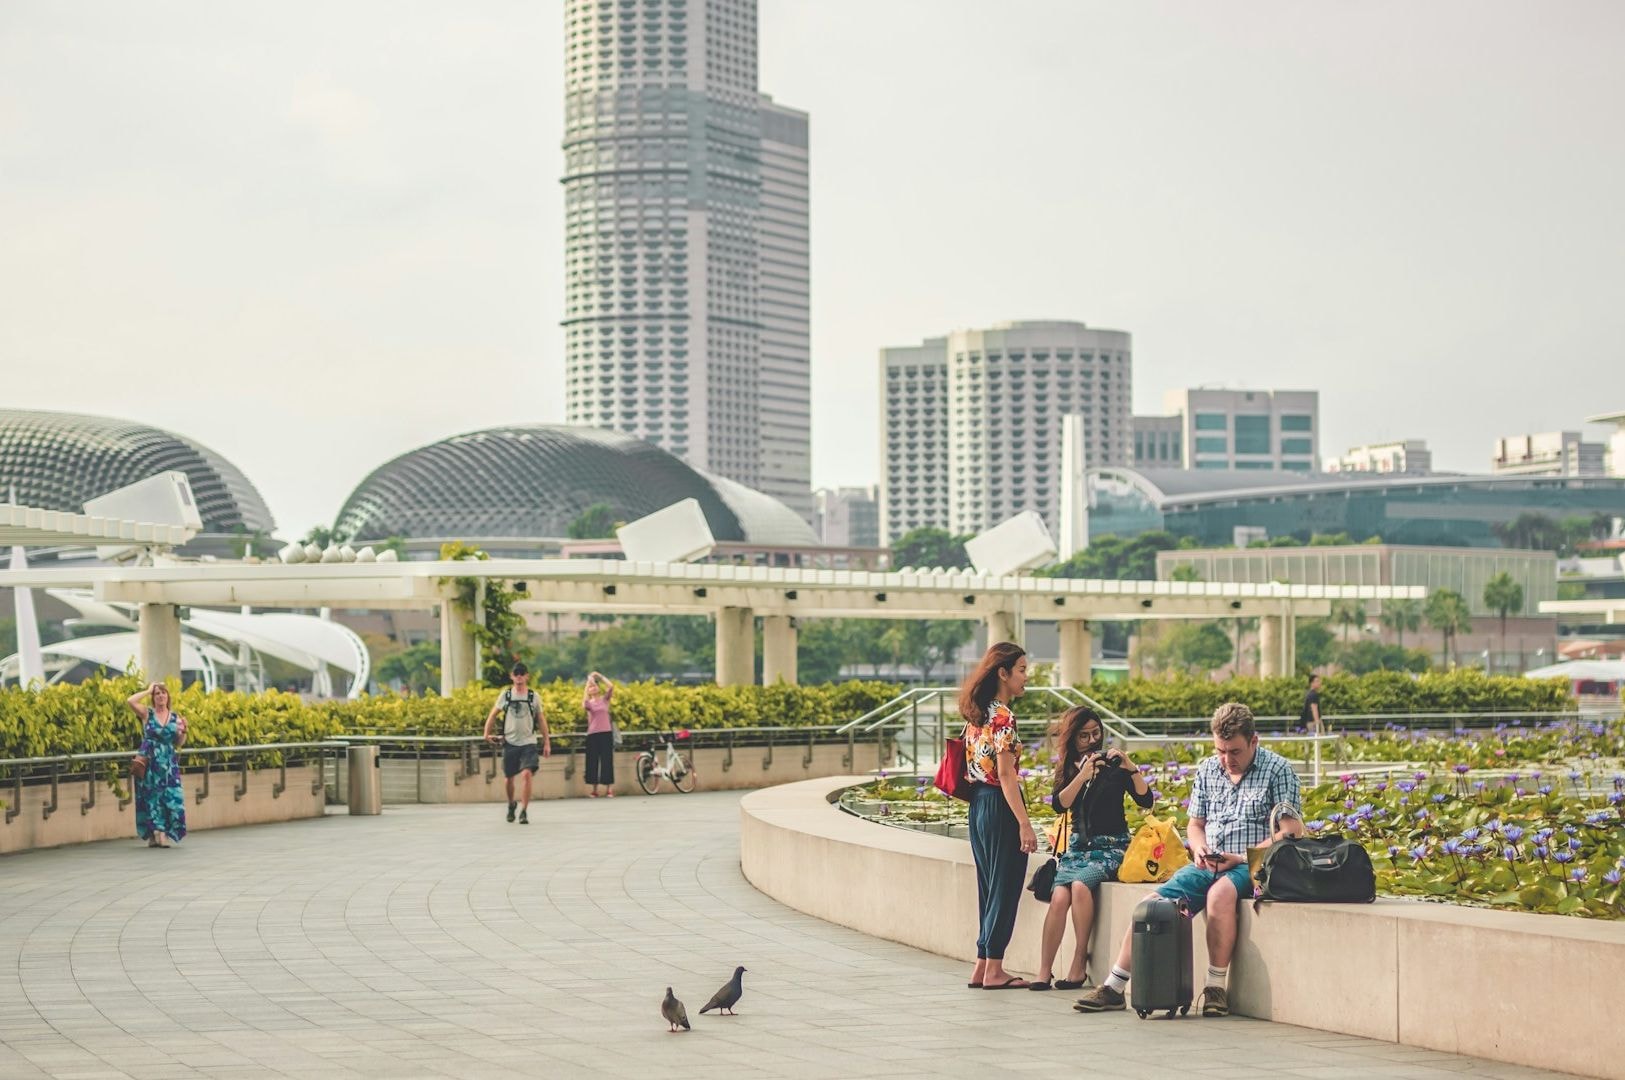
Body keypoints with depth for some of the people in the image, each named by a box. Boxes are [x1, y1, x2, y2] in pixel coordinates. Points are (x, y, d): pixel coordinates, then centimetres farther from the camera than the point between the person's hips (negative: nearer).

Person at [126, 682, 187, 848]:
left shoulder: (175, 717, 8)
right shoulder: (147, 713, 1)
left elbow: (179, 743, 8)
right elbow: (130, 701, -15)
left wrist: (183, 730, -11)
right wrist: (148, 691, -5)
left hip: (169, 765, 2)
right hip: (150, 763, -2)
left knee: (171, 797, -7)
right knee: (152, 797, -1)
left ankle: (164, 835, -3)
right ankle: (153, 835, 3)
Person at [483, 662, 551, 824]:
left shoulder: (533, 696, 2)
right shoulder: (506, 695, 3)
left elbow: (541, 720, 6)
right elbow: (493, 714, 11)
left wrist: (547, 742, 4)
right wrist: (487, 733, 3)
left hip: (528, 742, -2)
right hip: (510, 742, 2)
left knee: (526, 774, -18)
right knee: (509, 777, 10)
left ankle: (524, 812, -15)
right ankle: (511, 804, 38)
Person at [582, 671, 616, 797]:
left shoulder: (605, 699, 8)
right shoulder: (589, 702, 6)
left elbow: (611, 686, -8)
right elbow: (584, 704, -19)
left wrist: (600, 676, -2)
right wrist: (588, 683, -15)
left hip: (606, 733, 0)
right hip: (593, 734, 1)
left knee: (607, 760, -3)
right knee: (593, 761, 1)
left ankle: (609, 789, -1)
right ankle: (594, 789, 7)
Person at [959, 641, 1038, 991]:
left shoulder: (977, 714, 12)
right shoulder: (1002, 716, -15)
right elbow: (1005, 774, -19)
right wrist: (1024, 824, -21)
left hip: (978, 805, 9)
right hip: (1000, 806, -9)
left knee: (990, 887, 14)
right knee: (1004, 887, -2)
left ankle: (982, 968, 16)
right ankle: (993, 970, 1)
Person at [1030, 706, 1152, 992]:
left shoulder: (1113, 764, 1)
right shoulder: (1068, 768, 11)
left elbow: (1145, 801, -6)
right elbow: (1059, 805, -5)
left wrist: (1132, 769, -20)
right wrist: (1083, 774, -15)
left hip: (1111, 847, -3)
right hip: (1078, 845, 3)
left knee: (1080, 885, -32)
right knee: (1059, 897, -23)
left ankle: (1079, 963, -24)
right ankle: (1044, 970, -22)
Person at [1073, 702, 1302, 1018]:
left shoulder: (1277, 770, -3)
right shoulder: (1207, 769, 14)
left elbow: (1292, 830, -10)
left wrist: (1242, 857, -17)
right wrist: (1200, 849, -1)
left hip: (1252, 865, -6)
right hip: (1208, 864, 6)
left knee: (1220, 892, -38)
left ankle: (1217, 988, -31)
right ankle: (1114, 987, -9)